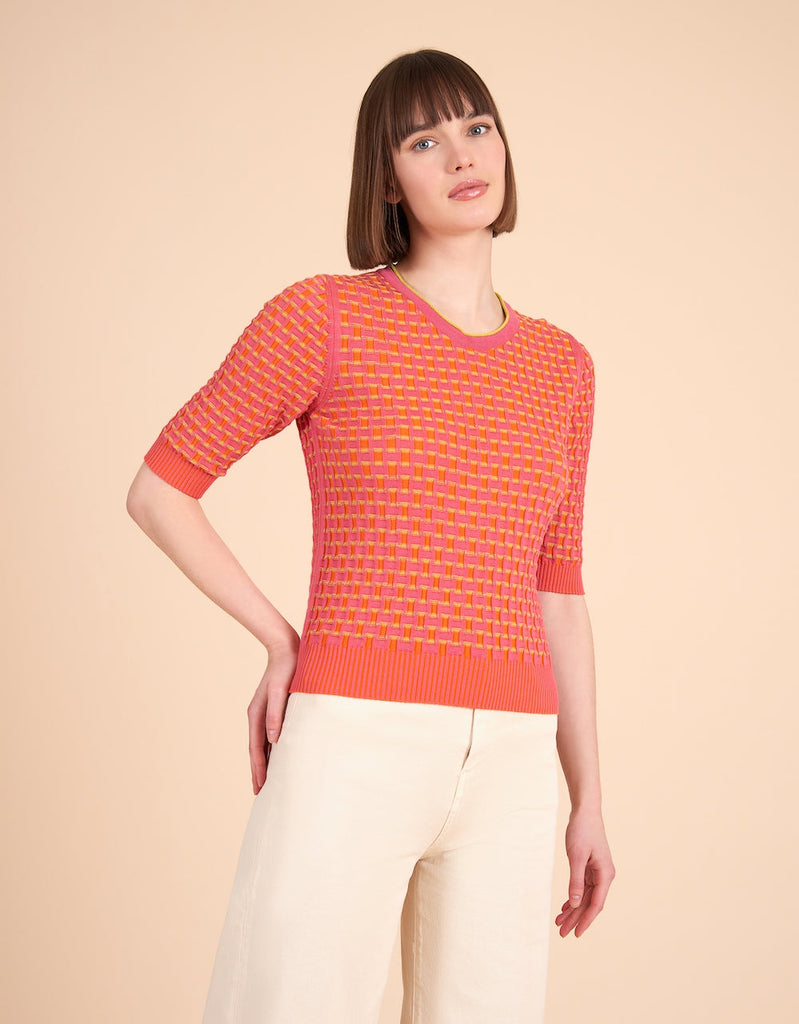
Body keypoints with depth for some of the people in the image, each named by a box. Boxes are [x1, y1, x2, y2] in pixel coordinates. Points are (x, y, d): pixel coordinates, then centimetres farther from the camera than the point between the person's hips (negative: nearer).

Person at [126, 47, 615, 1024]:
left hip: (503, 769, 4)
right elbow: (158, 489, 4)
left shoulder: (560, 365, 14)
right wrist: (282, 644, -2)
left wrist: (588, 801, 13)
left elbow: (557, 590, 16)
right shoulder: (324, 315, 0)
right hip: (353, 750, -4)